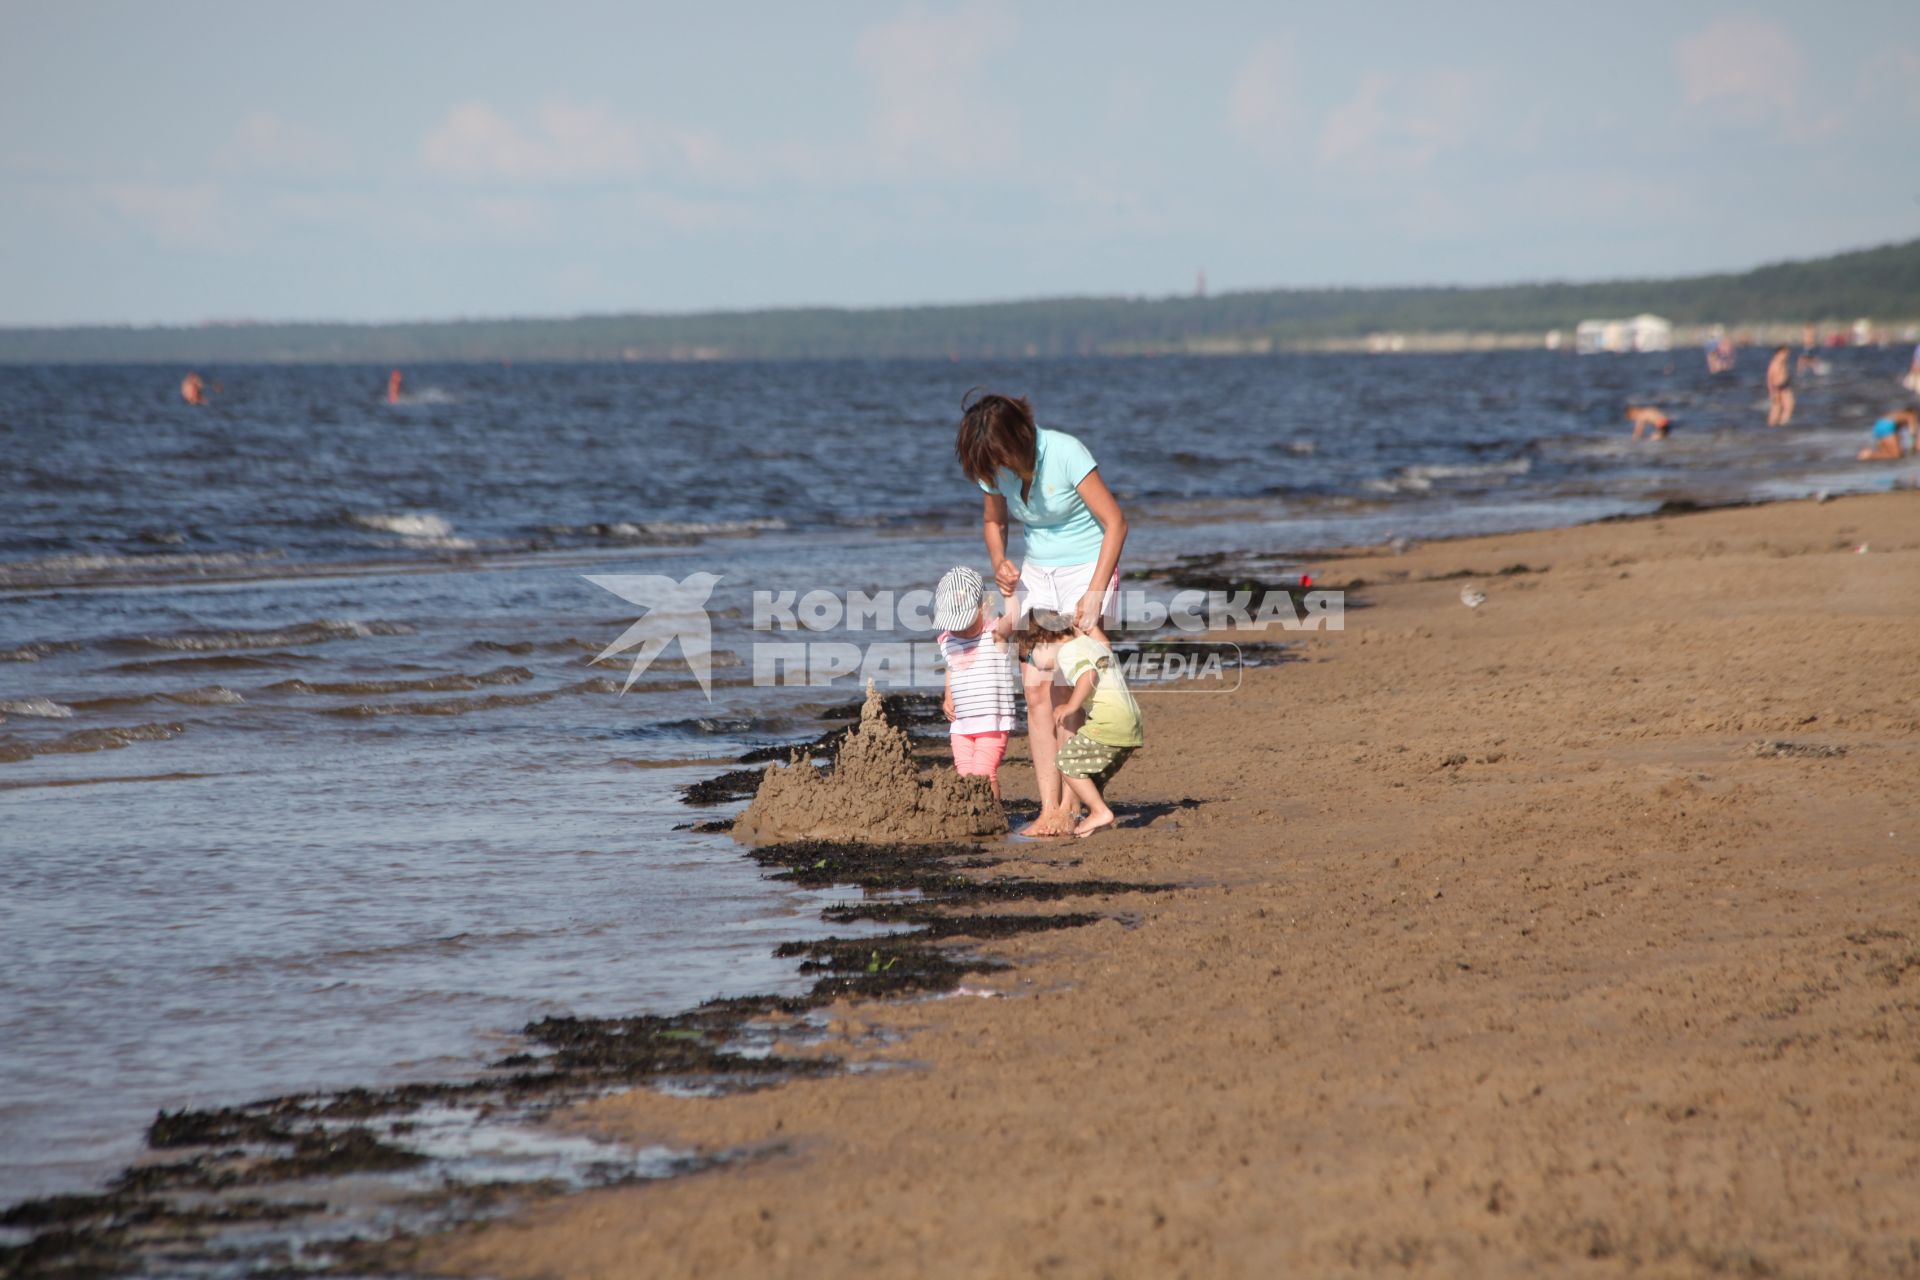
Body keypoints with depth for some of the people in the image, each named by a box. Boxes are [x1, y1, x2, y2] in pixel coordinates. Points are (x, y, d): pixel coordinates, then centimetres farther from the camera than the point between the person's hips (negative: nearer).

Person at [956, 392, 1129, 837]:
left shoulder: (1065, 453, -23)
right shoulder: (992, 467, -6)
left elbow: (1115, 522, -18)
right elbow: (993, 520, 15)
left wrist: (1095, 595, -21)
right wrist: (999, 562, -6)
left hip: (1087, 569, -5)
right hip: (1036, 574, 6)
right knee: (1035, 691, -7)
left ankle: (1067, 809, -9)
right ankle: (1048, 807, -7)